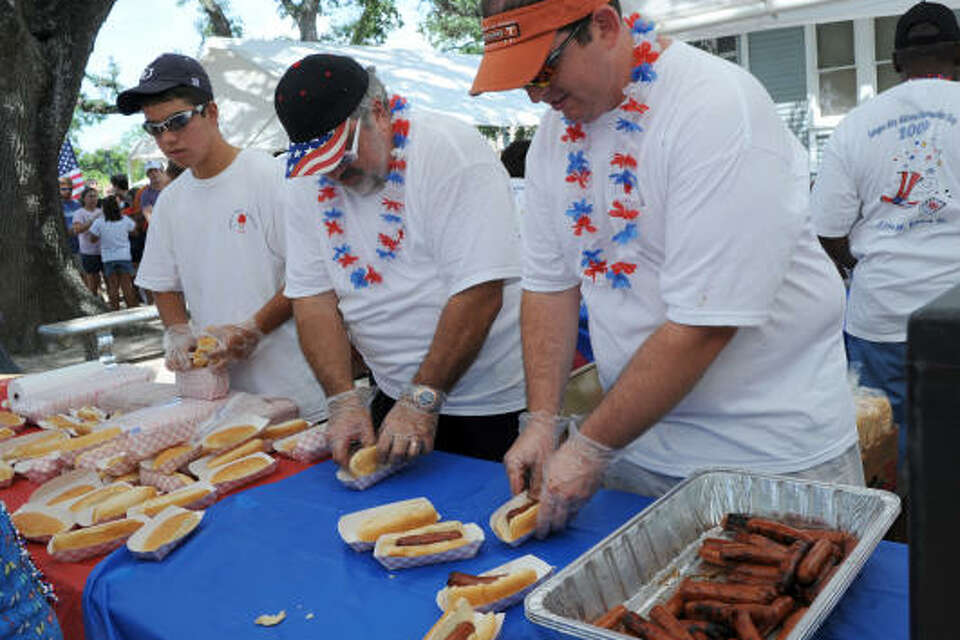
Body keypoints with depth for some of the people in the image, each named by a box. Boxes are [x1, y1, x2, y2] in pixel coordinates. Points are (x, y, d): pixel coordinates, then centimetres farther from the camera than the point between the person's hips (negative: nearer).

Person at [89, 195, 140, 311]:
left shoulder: (99, 222, -9)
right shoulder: (125, 220, -5)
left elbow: (93, 238, -4)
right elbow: (134, 228, 14)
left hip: (108, 259, 0)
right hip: (124, 257, 0)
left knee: (113, 286, 6)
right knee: (127, 286, 4)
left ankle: (115, 309, 8)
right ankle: (131, 308, 6)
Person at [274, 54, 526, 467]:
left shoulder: (453, 153, -18)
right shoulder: (310, 186, 1)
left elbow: (479, 293, -24)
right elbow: (313, 300, -1)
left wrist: (423, 399, -23)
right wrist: (343, 400, -13)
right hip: (396, 396, 5)